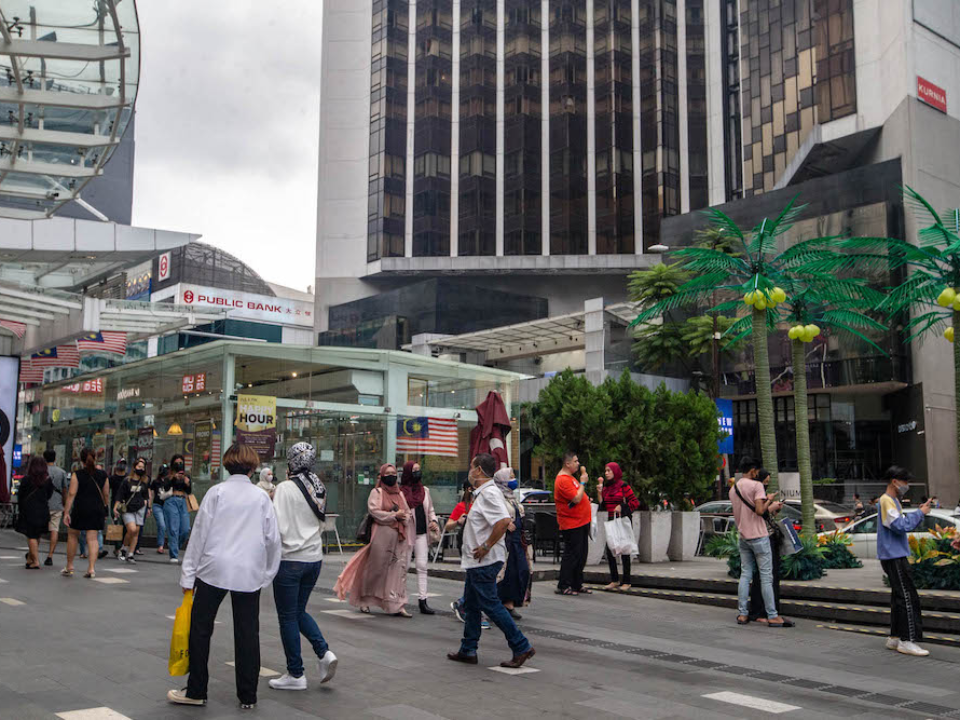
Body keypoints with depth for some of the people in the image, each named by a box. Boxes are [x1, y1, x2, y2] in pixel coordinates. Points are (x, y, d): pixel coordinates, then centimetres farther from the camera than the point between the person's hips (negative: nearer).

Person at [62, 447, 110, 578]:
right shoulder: (103, 475, 4)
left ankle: (69, 567, 20)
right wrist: (103, 507, 24)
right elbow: (106, 495, 8)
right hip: (97, 510, 2)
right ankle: (91, 568, -7)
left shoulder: (77, 474, -5)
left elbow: (71, 494, -11)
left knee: (73, 536, 14)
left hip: (80, 509, -2)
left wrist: (66, 512, -10)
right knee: (93, 538, 2)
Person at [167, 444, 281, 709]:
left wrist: (188, 574, 2)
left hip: (214, 569, -1)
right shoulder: (261, 497, 2)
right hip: (249, 574, 2)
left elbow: (200, 533, -3)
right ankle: (248, 696, 12)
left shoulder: (216, 492, -2)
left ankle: (196, 691, 15)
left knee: (200, 629, 10)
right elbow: (272, 538, 3)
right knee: (247, 633, 7)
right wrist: (268, 572, 16)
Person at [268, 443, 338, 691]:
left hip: (290, 558, -7)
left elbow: (279, 527, -18)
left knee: (288, 617, 5)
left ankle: (295, 674, 12)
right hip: (314, 557, 7)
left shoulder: (285, 488, -14)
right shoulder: (319, 488, 7)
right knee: (299, 611, 20)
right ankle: (324, 652, 3)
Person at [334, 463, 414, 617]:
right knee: (376, 569, 1)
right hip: (382, 534, -5)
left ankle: (397, 606, -4)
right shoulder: (376, 492, 2)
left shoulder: (399, 494, 18)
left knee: (399, 569, -3)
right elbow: (374, 511, -10)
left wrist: (403, 517, -3)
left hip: (399, 535, 5)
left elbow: (407, 512, 20)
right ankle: (364, 600, 19)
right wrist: (394, 515, -13)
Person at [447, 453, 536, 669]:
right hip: (477, 562, 11)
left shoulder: (489, 493, -19)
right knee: (471, 604, 16)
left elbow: (504, 521, -32)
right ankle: (468, 651, 24)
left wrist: (486, 546, -25)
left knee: (490, 604, -6)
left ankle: (521, 647, -1)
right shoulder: (483, 493, 15)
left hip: (485, 562, -11)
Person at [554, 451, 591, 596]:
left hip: (581, 523, 10)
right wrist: (583, 482, -15)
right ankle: (563, 586, 1)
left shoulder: (569, 477, 16)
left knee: (581, 556, 14)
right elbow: (576, 499, -23)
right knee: (571, 555, -6)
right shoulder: (563, 480, -18)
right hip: (572, 525, -10)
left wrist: (586, 498, 12)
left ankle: (577, 585, 22)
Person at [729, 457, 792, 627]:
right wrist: (769, 501, -2)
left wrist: (768, 502, 19)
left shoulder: (733, 489, 13)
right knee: (766, 577, -3)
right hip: (759, 537, -7)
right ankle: (772, 616, 0)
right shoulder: (756, 485, -11)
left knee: (745, 575, 10)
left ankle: (742, 614, 11)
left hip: (743, 537, 7)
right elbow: (759, 510, -20)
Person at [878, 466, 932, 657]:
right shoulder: (886, 501, -12)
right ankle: (907, 641, -12)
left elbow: (905, 524, 20)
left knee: (900, 596, 12)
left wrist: (920, 512, 8)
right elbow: (900, 526, -20)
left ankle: (895, 637, 17)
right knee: (907, 596, -12)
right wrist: (920, 513, -13)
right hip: (893, 556, -10)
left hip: (896, 556, 10)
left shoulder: (893, 501, 20)